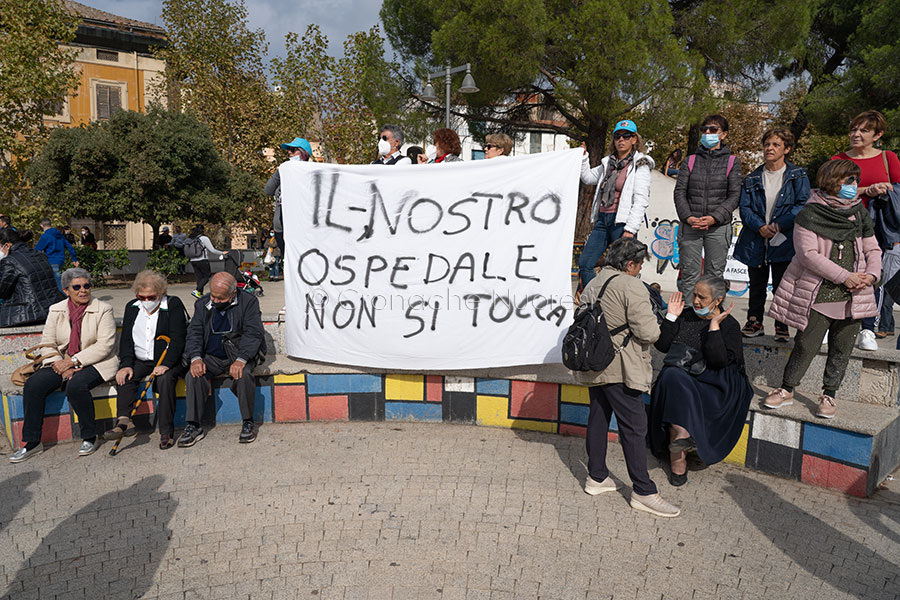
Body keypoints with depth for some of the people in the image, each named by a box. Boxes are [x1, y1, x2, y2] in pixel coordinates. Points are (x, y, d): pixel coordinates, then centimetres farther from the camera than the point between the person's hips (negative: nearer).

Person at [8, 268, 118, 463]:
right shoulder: (56, 310, 10)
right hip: (62, 363, 5)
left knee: (76, 385, -33)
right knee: (33, 384, -19)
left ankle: (90, 438, -15)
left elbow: (104, 345, -13)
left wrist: (72, 361, -19)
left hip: (96, 364, -5)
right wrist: (61, 365, -12)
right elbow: (47, 344, 7)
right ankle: (33, 442, -8)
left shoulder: (103, 310, -4)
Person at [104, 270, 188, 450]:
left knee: (165, 379, -32)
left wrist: (165, 365, -25)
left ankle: (166, 432, -30)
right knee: (124, 376, -23)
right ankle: (124, 420, -31)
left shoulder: (173, 305, -5)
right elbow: (126, 339, 5)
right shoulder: (132, 307, 10)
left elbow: (177, 339, -13)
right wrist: (126, 364, -12)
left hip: (169, 361, -5)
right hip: (140, 361, 5)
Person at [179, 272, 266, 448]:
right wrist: (196, 358, -17)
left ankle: (248, 422, -15)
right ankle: (194, 426, -13)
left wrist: (241, 360, -27)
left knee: (243, 374, -33)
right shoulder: (202, 304, 6)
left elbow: (253, 333, -13)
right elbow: (194, 333, 2)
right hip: (211, 358, 3)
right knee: (193, 375, -24)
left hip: (239, 355, -3)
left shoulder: (248, 302, -6)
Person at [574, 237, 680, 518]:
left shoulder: (592, 284, 12)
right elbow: (648, 333, -17)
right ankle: (644, 492, 4)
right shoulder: (631, 287, -14)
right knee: (634, 427, -2)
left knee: (598, 418, 16)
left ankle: (596, 477, 26)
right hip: (619, 369, -9)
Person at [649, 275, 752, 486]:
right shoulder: (686, 316, 12)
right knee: (672, 377, -32)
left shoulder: (730, 325, -1)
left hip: (711, 381, -4)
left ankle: (676, 455, -32)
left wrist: (714, 326, -17)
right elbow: (662, 346, 6)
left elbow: (719, 361, -15)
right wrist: (671, 316, 0)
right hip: (679, 375, 4)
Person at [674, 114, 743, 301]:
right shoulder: (691, 160, 12)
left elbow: (734, 196, 0)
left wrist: (714, 218, -15)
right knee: (689, 275, -2)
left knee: (714, 276, 2)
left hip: (718, 226, -1)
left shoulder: (731, 162, 7)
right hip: (690, 226, 1)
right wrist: (688, 217, -12)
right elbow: (679, 191, 4)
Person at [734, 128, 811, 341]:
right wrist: (761, 227, -14)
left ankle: (782, 326, 13)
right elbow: (744, 208, 2)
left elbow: (803, 204, -6)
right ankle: (754, 322, 23)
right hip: (756, 242, 3)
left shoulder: (797, 176, 3)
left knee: (782, 286, 1)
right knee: (756, 285, 11)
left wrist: (779, 225, -16)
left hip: (784, 242, -2)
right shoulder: (752, 179, 9)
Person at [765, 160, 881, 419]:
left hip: (852, 297, 5)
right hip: (817, 295, -5)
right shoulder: (810, 214, -6)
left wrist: (871, 274, -2)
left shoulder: (859, 214, 13)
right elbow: (809, 254, -13)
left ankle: (828, 395, 22)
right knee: (806, 345, -2)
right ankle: (786, 390, 16)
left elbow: (872, 249, 18)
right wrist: (844, 276, -16)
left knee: (841, 348, 7)